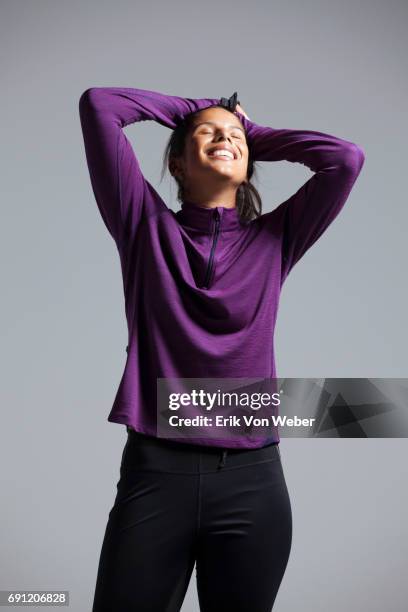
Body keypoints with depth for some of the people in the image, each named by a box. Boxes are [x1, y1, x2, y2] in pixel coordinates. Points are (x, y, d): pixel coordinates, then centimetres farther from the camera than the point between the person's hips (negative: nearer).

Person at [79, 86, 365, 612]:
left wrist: (257, 135, 14)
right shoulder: (146, 225, 7)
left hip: (252, 479, 2)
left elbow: (346, 157, 3)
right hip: (154, 471, -1)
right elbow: (97, 104, 4)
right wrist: (187, 108, 16)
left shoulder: (273, 239, 10)